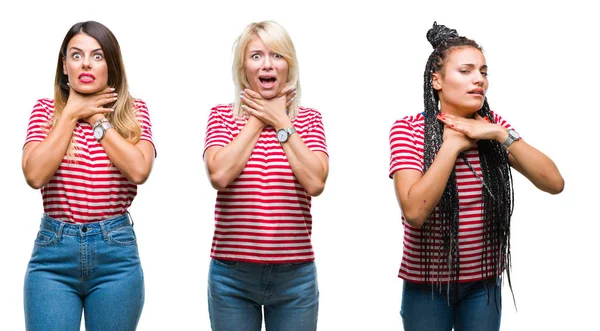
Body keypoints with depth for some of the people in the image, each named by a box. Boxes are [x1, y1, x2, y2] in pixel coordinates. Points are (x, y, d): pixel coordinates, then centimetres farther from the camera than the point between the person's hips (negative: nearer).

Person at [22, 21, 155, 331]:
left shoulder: (133, 111, 4)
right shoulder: (46, 110, 4)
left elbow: (139, 170, -14)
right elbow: (35, 175, -12)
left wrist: (98, 119, -7)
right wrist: (72, 113, -7)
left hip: (116, 251, 0)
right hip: (53, 251, 0)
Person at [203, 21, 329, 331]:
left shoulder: (308, 119, 4)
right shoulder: (222, 116, 2)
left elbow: (315, 183, -12)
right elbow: (219, 174, -16)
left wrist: (279, 122, -8)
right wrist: (257, 121, -8)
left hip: (295, 275, 1)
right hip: (231, 274, -1)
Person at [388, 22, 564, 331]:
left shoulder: (493, 125, 0)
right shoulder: (408, 129, -11)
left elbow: (554, 183, -10)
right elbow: (414, 211, -24)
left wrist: (500, 135, -17)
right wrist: (452, 145, -20)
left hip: (484, 281, 3)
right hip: (427, 281, -3)